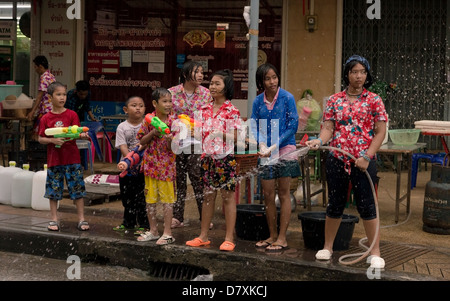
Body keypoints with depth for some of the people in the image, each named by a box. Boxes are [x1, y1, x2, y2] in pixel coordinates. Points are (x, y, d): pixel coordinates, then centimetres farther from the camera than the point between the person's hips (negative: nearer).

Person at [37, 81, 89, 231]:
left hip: (72, 158, -1)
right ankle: (54, 219, 17)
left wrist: (82, 135, -26)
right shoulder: (46, 119, 2)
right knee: (54, 190, 6)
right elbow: (40, 139, 3)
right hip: (54, 159, 1)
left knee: (77, 188, 0)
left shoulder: (72, 115, 1)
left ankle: (81, 219, 7)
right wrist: (52, 140, -15)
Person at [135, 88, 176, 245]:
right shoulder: (149, 119, -1)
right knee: (150, 199, 11)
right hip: (150, 164, 3)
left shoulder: (173, 121, -5)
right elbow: (142, 142, 2)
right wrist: (153, 133, -14)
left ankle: (167, 233, 8)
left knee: (167, 199, 1)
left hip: (166, 165, -2)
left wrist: (170, 139, -28)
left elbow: (172, 148, -6)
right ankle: (153, 230, 24)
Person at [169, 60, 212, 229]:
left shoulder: (205, 93, 4)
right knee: (178, 180, 7)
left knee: (198, 179, -5)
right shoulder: (172, 93, 1)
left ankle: (204, 217, 3)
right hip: (176, 141, 0)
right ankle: (177, 217, 16)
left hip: (197, 141, 0)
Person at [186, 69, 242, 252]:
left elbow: (235, 136, -8)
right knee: (208, 196, 12)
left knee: (228, 196, 0)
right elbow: (201, 132, 15)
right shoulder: (205, 110, 10)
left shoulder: (232, 111, -6)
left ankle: (229, 238, 5)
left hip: (225, 157, -5)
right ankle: (203, 236, 19)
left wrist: (220, 134, -22)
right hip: (207, 156, 5)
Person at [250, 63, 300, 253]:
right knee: (268, 195, 6)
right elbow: (254, 127, 4)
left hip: (285, 150, -4)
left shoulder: (287, 98, -6)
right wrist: (262, 145, -15)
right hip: (266, 152, 4)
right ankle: (272, 235, 19)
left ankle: (282, 238, 7)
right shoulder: (258, 101, 5)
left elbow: (293, 125, -9)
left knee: (283, 194, 2)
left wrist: (274, 146, -15)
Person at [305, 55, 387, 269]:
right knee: (335, 204, 11)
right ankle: (327, 247, 25)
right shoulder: (334, 100, 6)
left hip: (363, 162, -2)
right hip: (337, 160, 2)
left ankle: (375, 253, 8)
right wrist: (319, 141, -20)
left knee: (367, 206, -1)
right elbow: (328, 128, 1)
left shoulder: (374, 101, 0)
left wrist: (367, 156, -13)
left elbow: (380, 132, -3)